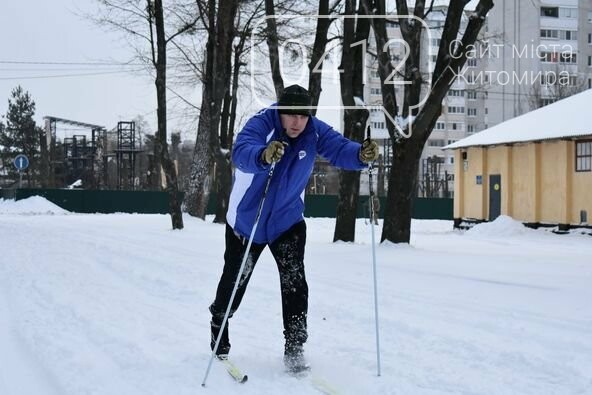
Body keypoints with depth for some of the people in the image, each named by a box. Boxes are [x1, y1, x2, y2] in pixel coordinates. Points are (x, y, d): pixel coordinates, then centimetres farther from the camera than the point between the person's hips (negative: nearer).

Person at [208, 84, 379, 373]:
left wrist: (361, 154, -47)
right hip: (246, 221, -2)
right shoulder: (261, 124, -28)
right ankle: (219, 327, 43)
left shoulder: (315, 131, -15)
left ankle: (294, 346, -1)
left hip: (288, 220, 2)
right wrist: (264, 156, -68)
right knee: (235, 280, 15)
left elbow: (339, 149, -24)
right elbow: (241, 153, -45)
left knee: (294, 281, -12)